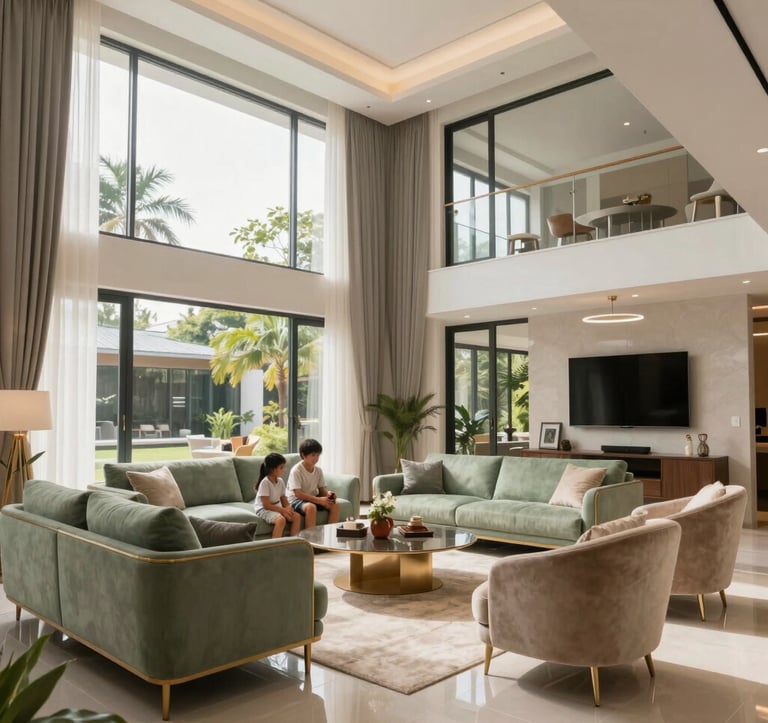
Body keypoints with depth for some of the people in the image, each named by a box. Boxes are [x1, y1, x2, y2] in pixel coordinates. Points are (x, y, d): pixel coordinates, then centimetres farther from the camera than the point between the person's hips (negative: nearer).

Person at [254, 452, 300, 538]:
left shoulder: (280, 481, 3)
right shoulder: (265, 482, -19)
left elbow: (283, 499, 8)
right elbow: (266, 505, -22)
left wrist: (288, 508, -14)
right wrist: (283, 510, -24)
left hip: (277, 508, 8)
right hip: (264, 510, -8)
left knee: (296, 517, -10)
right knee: (281, 519, -34)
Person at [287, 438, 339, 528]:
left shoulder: (318, 470, 3)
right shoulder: (296, 471, -17)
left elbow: (322, 489, 8)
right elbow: (298, 494, -23)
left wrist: (328, 493, -18)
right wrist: (319, 500, -31)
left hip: (313, 498, 7)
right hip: (297, 500, -6)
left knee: (335, 506, -15)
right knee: (311, 507, -38)